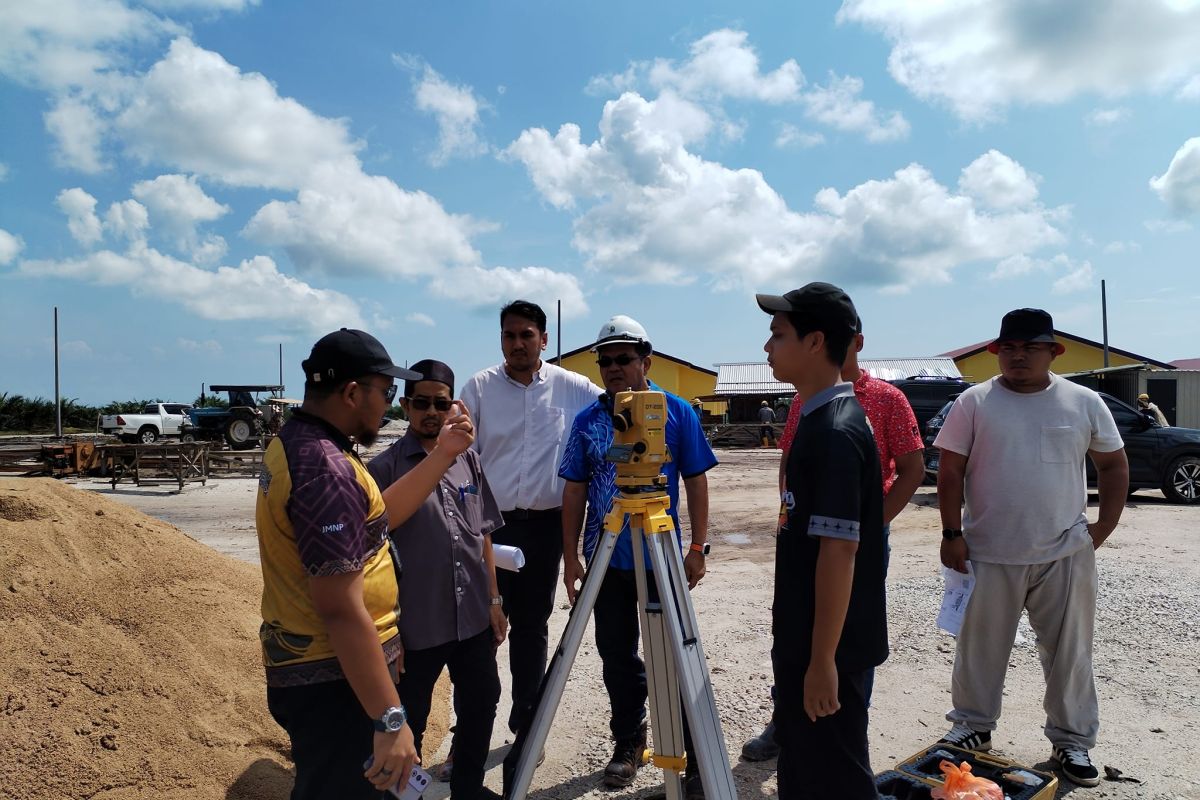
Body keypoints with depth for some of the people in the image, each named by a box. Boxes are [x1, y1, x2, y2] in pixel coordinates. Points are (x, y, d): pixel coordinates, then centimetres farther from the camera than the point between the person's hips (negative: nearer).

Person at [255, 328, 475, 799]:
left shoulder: (294, 443, 6)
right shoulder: (326, 468, -26)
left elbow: (375, 516, 13)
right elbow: (341, 610, -29)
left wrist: (442, 455, 9)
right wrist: (390, 719, -25)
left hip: (310, 669, 10)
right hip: (334, 681, -10)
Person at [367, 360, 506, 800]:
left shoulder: (469, 459, 5)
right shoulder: (384, 468, -10)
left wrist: (493, 600, 9)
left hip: (474, 618, 5)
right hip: (416, 626, -5)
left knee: (481, 704, 18)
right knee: (408, 722, 11)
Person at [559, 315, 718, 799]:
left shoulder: (677, 412, -2)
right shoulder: (587, 420, 4)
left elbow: (696, 482, 0)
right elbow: (574, 491, 6)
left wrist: (697, 548, -5)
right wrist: (570, 556, 2)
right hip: (606, 560, 3)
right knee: (617, 656, 13)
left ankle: (698, 755, 17)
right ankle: (628, 743, 30)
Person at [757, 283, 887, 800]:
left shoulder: (836, 431, -22)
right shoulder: (817, 419, 8)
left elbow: (839, 550, -24)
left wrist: (822, 660, -21)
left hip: (828, 648, -9)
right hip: (800, 638, 9)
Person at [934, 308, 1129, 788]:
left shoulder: (1084, 403, 2)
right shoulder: (975, 402, -3)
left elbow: (1113, 464, 10)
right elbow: (950, 471, -4)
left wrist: (1105, 524, 2)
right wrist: (952, 533, -8)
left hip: (1065, 555, 1)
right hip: (990, 554, -1)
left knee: (1069, 651, 12)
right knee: (980, 647, 12)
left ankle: (1072, 740, 30)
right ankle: (973, 726, 30)